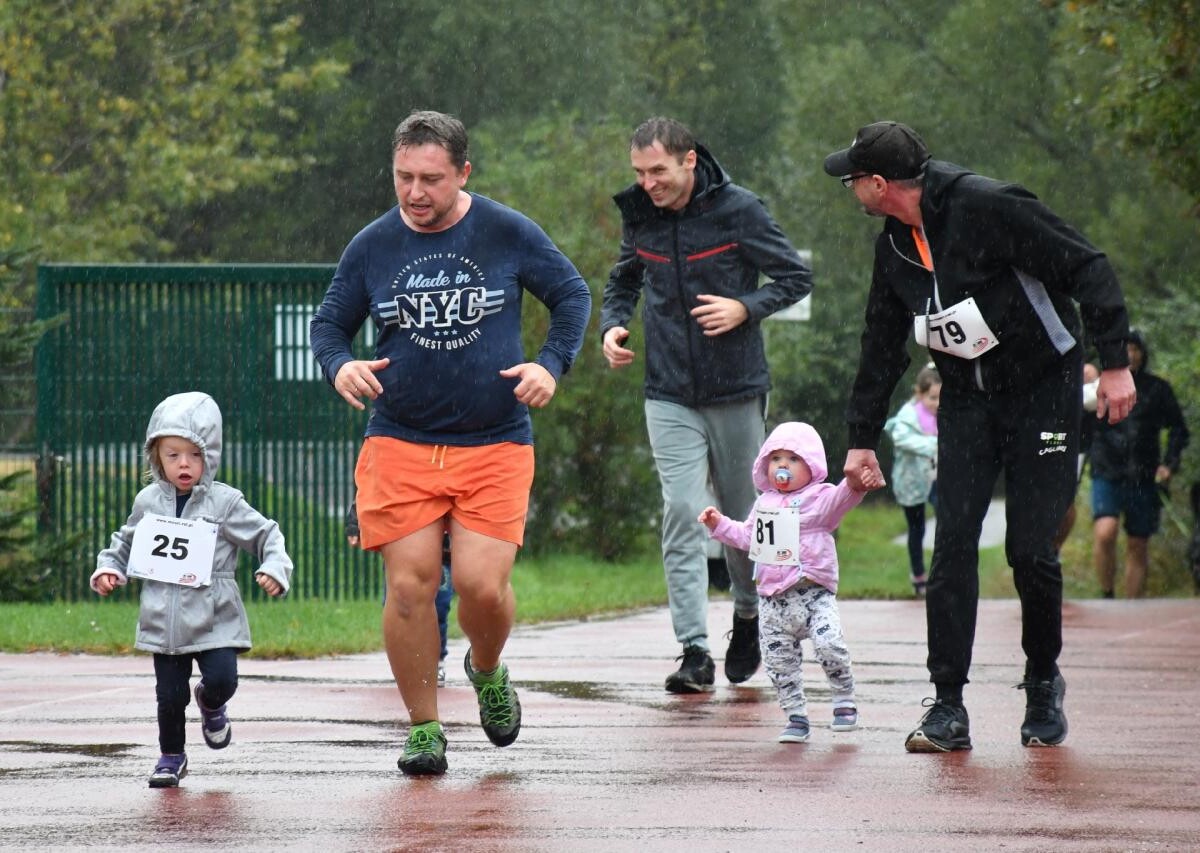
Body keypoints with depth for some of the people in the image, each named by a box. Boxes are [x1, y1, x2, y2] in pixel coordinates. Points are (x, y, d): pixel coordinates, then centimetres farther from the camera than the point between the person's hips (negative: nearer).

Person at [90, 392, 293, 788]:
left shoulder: (224, 503, -5)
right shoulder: (148, 502, 5)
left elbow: (266, 535, 0)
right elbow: (126, 542, 20)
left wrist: (274, 568, -17)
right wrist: (108, 569, 4)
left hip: (215, 620, -2)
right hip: (164, 621, 2)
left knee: (222, 678, -16)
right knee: (170, 693, 3)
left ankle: (211, 704, 21)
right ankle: (171, 756, 24)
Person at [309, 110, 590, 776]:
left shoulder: (508, 234, -1)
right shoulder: (372, 246, 2)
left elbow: (572, 295, 12)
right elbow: (328, 321, 13)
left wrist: (551, 365, -3)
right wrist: (340, 366, -9)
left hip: (495, 445, -1)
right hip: (398, 445, 1)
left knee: (483, 585, -12)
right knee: (409, 586, -7)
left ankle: (487, 671, 23)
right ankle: (423, 728, 8)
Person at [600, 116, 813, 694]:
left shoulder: (737, 210, -9)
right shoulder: (638, 216, 3)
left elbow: (796, 277, -2)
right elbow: (624, 282, 20)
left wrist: (744, 307, -18)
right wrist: (612, 325, 0)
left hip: (736, 391, -2)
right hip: (670, 395, 2)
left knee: (743, 516, 11)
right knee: (682, 514, -12)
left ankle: (748, 618, 37)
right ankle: (694, 651, -14)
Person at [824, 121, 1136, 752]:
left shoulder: (987, 208, -19)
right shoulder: (894, 247, 4)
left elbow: (1089, 269, -17)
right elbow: (883, 345, 17)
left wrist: (1113, 363, -21)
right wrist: (862, 435, 20)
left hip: (1042, 392, -6)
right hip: (966, 403, 6)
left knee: (1032, 549, -6)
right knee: (952, 548, -7)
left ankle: (1043, 682, 17)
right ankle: (947, 708, -7)